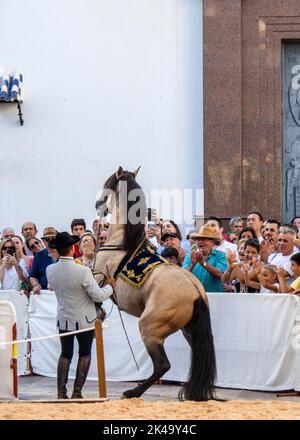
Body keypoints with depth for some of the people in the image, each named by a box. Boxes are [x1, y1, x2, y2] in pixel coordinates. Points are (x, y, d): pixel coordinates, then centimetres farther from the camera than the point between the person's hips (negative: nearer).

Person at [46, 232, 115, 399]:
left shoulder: (50, 270, -10)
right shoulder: (83, 271, -24)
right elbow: (98, 296, -17)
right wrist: (110, 286, 0)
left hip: (63, 319, 4)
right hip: (84, 320, -4)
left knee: (65, 354, 15)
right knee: (85, 354, 12)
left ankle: (61, 392, 7)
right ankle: (77, 392, 8)